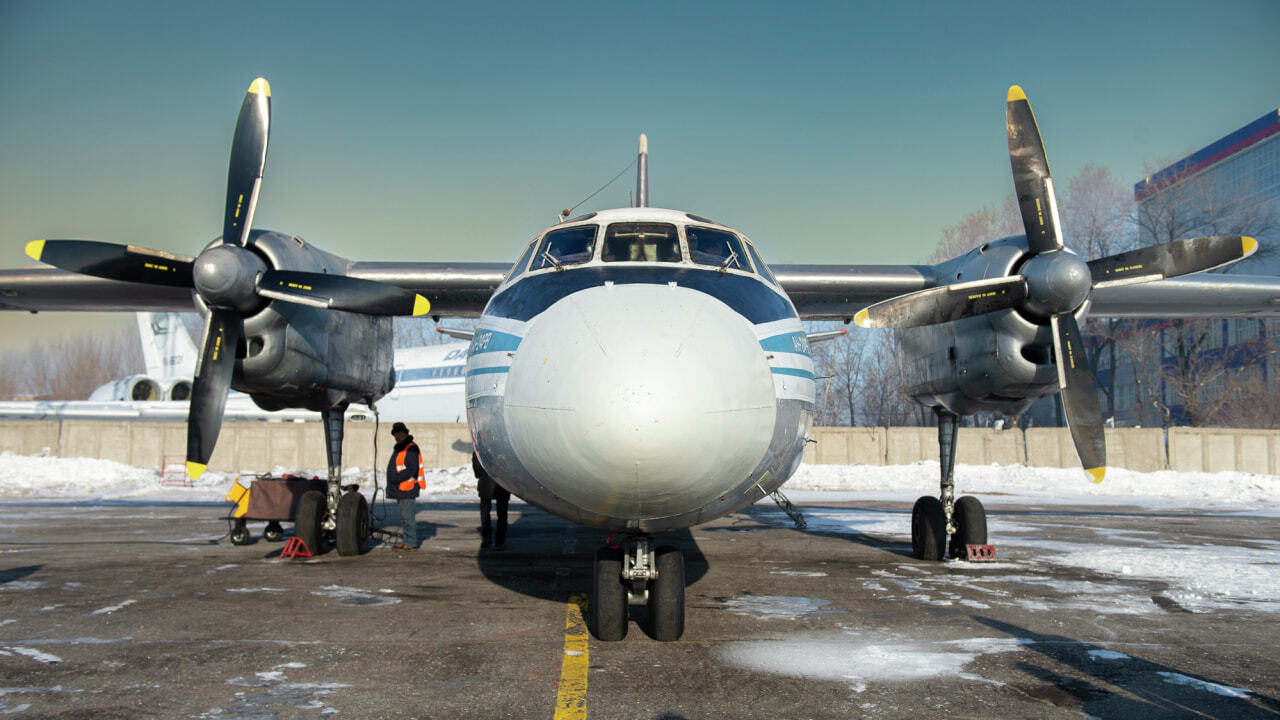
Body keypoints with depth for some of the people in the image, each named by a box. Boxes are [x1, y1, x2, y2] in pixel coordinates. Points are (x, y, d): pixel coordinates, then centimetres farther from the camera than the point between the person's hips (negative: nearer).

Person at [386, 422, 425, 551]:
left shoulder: (411, 448, -13)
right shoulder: (399, 448, 21)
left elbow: (412, 469, -21)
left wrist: (397, 478, -22)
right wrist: (391, 485, 18)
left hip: (408, 488, -11)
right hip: (401, 488, 11)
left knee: (408, 516, -9)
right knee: (404, 516, 14)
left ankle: (410, 543, -6)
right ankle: (405, 540, 20)